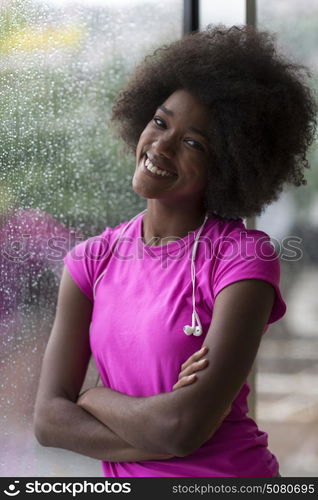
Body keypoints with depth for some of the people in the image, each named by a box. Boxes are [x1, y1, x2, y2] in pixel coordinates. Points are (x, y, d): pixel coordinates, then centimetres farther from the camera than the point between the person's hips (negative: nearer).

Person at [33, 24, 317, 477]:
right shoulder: (93, 260, -2)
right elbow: (48, 419, -10)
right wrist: (162, 437, -21)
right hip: (124, 476, 4)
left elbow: (186, 426, -25)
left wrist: (92, 397, -9)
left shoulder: (244, 257, -16)